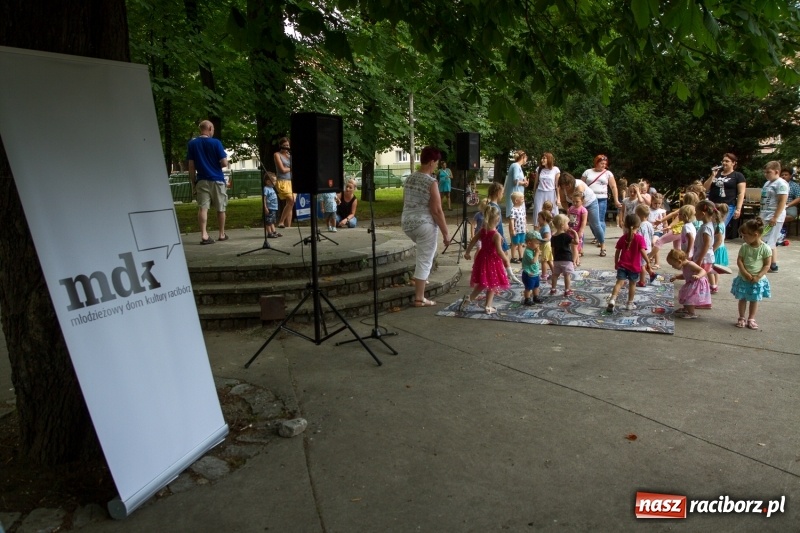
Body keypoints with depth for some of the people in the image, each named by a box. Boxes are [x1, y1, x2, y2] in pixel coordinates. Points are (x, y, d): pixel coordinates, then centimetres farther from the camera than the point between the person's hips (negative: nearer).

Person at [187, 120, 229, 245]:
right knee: (220, 209, 11)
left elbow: (191, 166, 2)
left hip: (201, 181, 2)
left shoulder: (192, 143, 4)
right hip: (217, 180, -2)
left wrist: (193, 182, 8)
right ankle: (222, 234, 21)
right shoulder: (216, 143, -6)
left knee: (203, 208, -2)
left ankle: (204, 235, -12)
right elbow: (224, 163, -10)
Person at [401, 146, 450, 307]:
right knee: (424, 261, 1)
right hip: (425, 225, -8)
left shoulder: (409, 179, 8)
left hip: (407, 223, 8)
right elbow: (436, 210, -16)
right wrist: (445, 232, -10)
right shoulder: (431, 182, -14)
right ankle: (419, 299, 5)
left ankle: (420, 279, 32)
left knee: (424, 255, 32)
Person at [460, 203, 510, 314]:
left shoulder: (482, 230, -2)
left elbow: (472, 241, 6)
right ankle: (488, 307, 16)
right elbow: (499, 251, -22)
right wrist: (506, 261, -10)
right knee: (492, 285, 9)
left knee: (482, 283, 20)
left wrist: (467, 252, 18)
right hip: (493, 260, -6)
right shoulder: (496, 235, -20)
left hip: (483, 258, 6)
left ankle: (468, 299, 13)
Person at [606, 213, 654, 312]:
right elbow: (643, 252, -17)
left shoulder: (623, 237, 3)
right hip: (634, 266, -2)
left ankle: (612, 299, -24)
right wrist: (648, 263, -11)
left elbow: (617, 251, 6)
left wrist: (616, 263, 17)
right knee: (632, 284, 13)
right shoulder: (640, 238, -9)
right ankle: (630, 303, 22)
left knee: (619, 282, -3)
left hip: (622, 265, 2)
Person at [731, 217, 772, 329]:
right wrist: (746, 274, -18)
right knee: (742, 299, 10)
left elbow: (767, 265, -11)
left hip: (758, 280, -2)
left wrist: (758, 276, -18)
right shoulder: (744, 247, -7)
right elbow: (739, 261, -8)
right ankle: (741, 318, 22)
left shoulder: (765, 248, -13)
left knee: (754, 300, 11)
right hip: (743, 278, 2)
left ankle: (751, 319, 23)